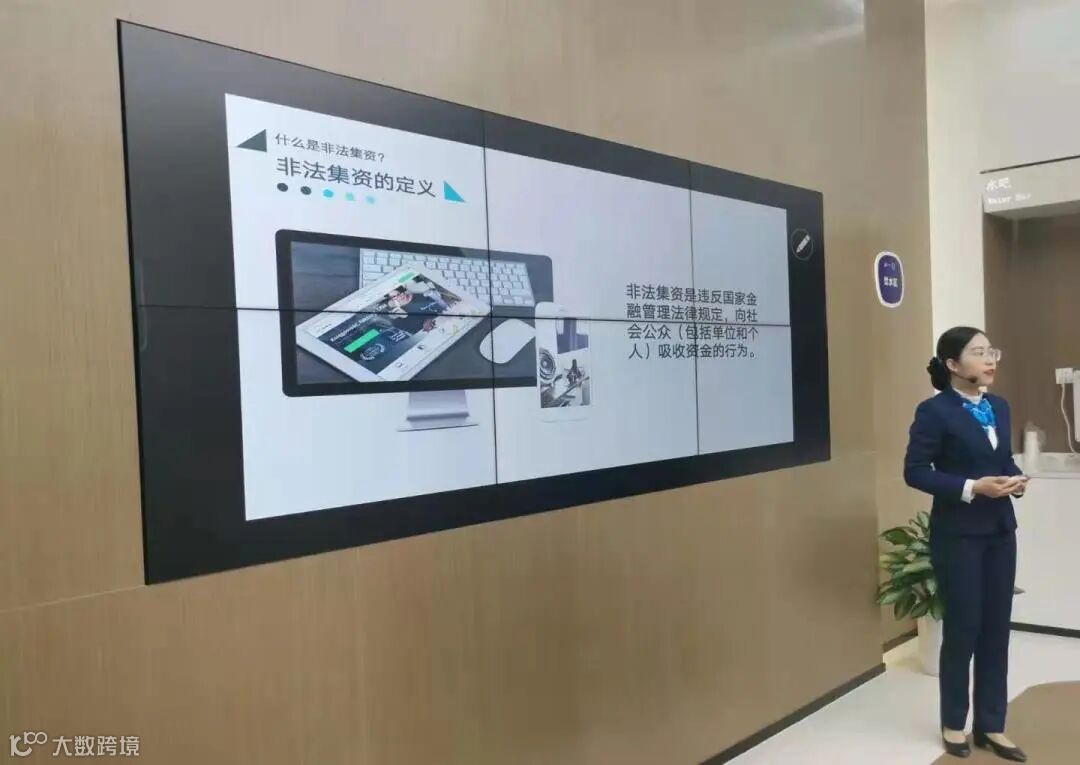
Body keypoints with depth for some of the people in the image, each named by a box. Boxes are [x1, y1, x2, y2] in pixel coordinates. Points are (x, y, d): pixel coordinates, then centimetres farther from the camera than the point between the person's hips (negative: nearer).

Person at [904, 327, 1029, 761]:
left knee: (996, 628, 10)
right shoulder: (935, 411, -12)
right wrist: (971, 488, -21)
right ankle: (954, 724, 23)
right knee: (962, 629, 5)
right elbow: (915, 471, -14)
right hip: (958, 535, -6)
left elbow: (1005, 460, 17)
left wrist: (1016, 480, -4)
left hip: (1000, 532, 6)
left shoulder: (999, 407, 9)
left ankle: (991, 726, 24)